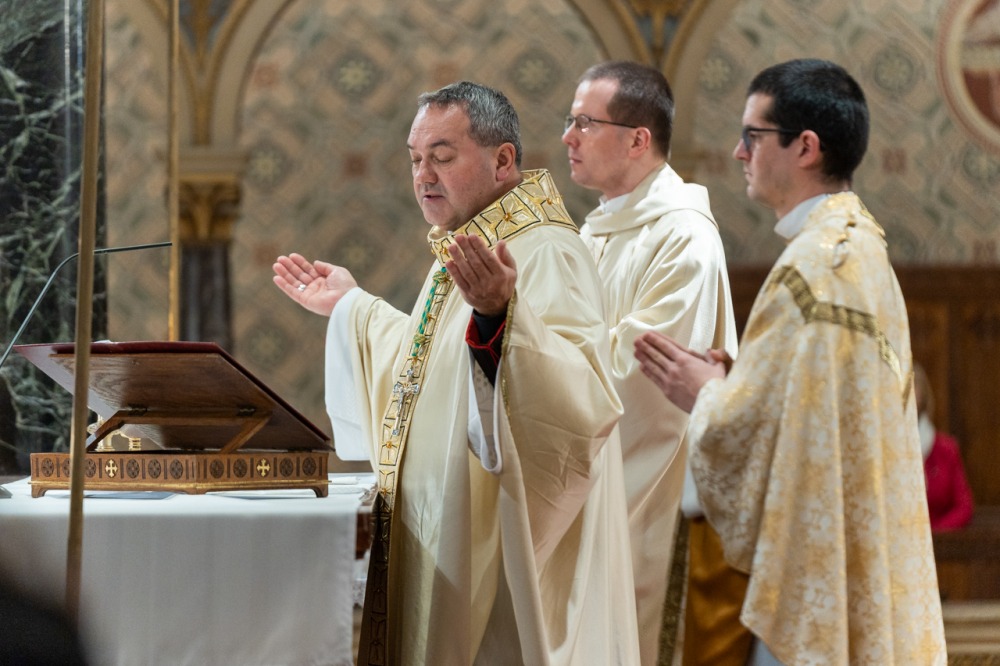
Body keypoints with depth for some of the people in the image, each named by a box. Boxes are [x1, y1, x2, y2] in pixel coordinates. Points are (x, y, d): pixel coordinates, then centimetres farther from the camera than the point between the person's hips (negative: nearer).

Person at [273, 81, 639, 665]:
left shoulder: (546, 254, -18)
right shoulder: (467, 247, 14)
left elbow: (585, 399, -33)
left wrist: (498, 314, -46)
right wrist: (351, 307, 31)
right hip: (441, 543, 10)